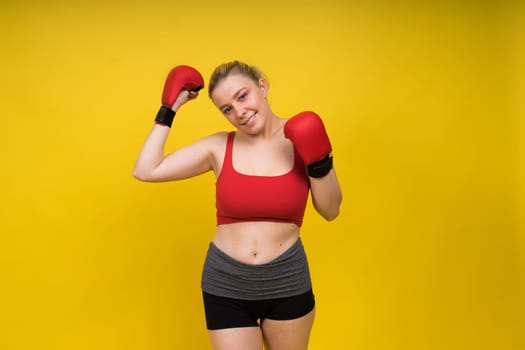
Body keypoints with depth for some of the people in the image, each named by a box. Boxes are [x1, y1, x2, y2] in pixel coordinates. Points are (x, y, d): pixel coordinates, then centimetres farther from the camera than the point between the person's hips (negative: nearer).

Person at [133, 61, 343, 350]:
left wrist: (318, 164, -17)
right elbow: (145, 171, -7)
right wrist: (169, 110, -3)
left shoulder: (302, 136, -5)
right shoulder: (219, 146, -4)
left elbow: (330, 211, 0)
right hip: (226, 286, 0)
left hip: (287, 284, 1)